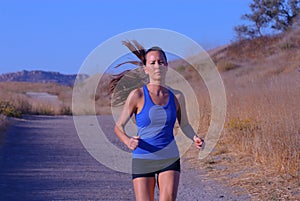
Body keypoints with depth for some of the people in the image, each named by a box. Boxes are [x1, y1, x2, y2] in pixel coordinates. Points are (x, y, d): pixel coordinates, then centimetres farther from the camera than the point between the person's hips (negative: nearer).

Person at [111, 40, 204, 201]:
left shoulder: (176, 96, 2)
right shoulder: (137, 95, -7)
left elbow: (184, 125, 17)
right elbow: (118, 126, -2)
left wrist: (194, 138, -5)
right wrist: (128, 141, -23)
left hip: (170, 160, 2)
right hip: (143, 160, -2)